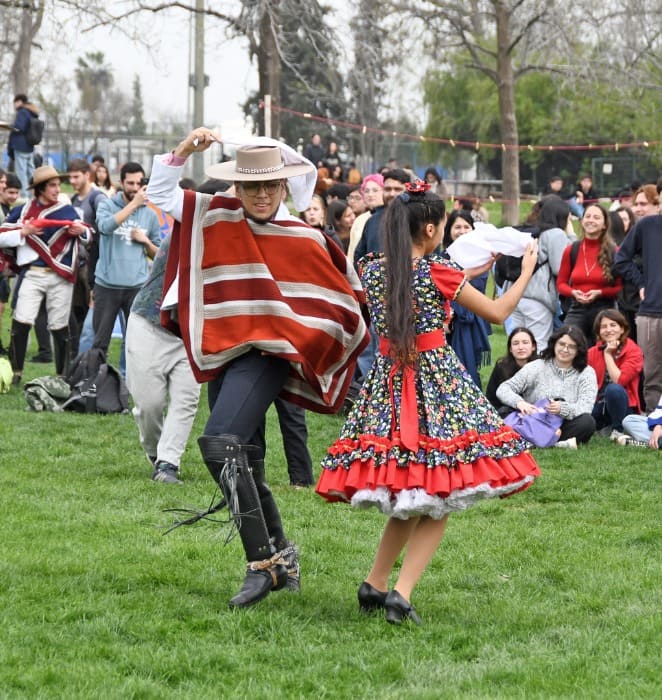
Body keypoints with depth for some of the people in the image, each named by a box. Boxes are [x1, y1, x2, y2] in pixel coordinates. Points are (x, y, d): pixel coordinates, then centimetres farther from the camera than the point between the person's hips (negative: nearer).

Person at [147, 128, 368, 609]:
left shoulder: (305, 237, -6)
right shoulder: (217, 217, 6)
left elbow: (342, 295, 3)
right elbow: (160, 192, 11)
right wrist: (184, 150, 0)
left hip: (268, 353, -6)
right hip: (223, 352, 6)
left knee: (220, 443, -23)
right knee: (245, 464, 11)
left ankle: (264, 562, -20)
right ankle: (281, 555, 27)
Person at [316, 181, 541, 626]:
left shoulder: (372, 269, 4)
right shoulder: (439, 272, -9)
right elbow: (498, 313, 2)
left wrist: (473, 271, 29)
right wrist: (527, 271, 17)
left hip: (388, 380, 5)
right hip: (437, 380, -5)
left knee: (408, 499, 18)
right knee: (436, 501, 1)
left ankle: (375, 585, 16)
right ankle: (402, 593, -11)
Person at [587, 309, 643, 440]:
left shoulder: (633, 351, -7)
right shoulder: (592, 353, 5)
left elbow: (619, 380, -19)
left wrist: (608, 354, -13)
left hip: (622, 407, -3)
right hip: (598, 407, 3)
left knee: (614, 389, -36)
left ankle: (618, 430, -11)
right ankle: (605, 428, 4)